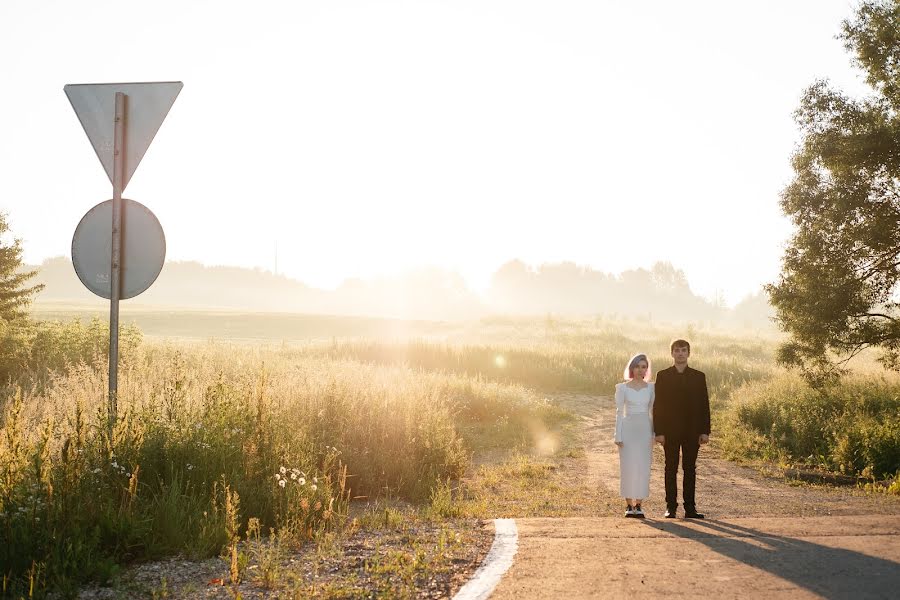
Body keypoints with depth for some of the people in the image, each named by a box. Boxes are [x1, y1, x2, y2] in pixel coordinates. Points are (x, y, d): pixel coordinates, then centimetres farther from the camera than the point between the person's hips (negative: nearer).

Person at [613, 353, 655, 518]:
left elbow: (652, 411, 9)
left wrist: (654, 434, 3)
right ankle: (629, 506, 6)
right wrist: (618, 436, -6)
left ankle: (639, 505, 9)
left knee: (643, 468, 1)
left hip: (645, 430, 2)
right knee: (627, 467, -2)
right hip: (628, 429, -2)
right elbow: (619, 412, 0)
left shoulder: (650, 387, 7)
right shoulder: (622, 388, 0)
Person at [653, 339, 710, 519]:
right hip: (670, 431, -1)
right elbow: (658, 405, 0)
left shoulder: (699, 376, 7)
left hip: (692, 431, 1)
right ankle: (671, 507, 6)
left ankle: (690, 508, 8)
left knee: (690, 469, 4)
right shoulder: (663, 376, 3)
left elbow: (704, 405, 5)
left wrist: (705, 431, -2)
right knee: (671, 469, 2)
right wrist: (659, 431, -7)